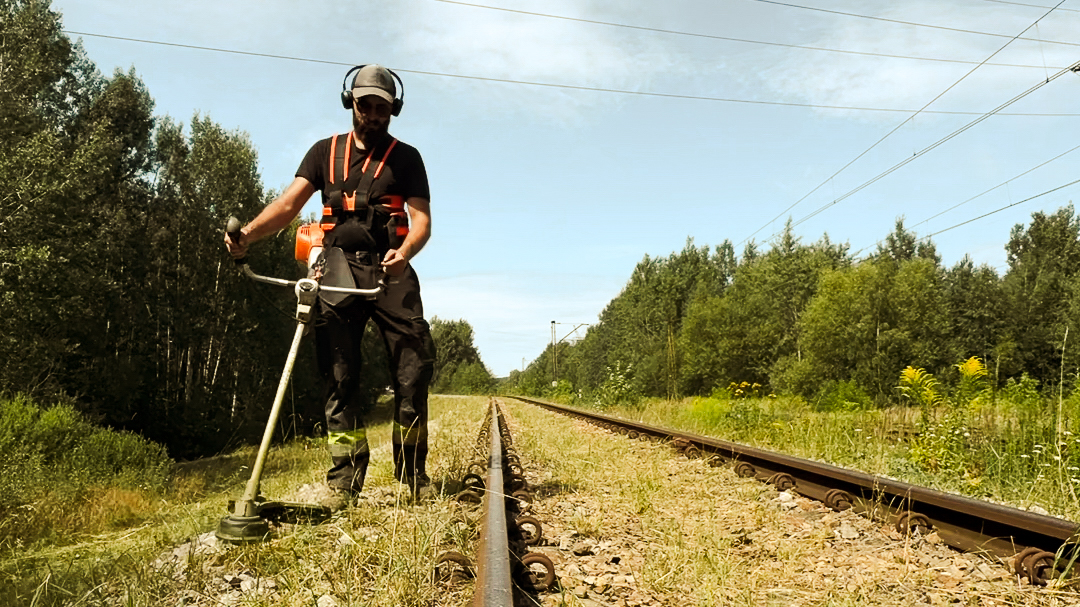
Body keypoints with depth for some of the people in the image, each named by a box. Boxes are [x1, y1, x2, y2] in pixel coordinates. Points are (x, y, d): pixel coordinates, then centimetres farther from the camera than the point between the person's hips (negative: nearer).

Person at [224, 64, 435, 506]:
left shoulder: (405, 157, 12)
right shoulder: (325, 152, 17)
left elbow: (422, 219, 1)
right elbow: (289, 203, 5)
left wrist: (404, 253, -22)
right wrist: (247, 233, -15)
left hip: (389, 269, -1)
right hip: (338, 267, 1)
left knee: (415, 366, -10)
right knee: (339, 375, -4)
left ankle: (414, 472, 1)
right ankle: (344, 479, 1)